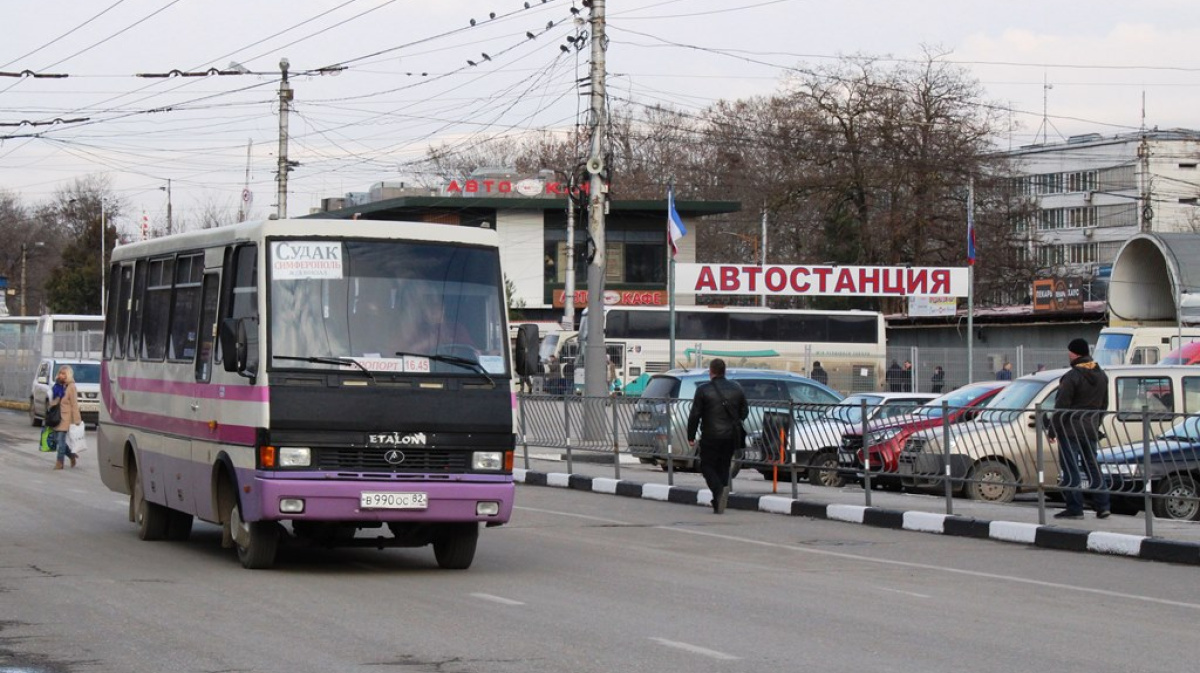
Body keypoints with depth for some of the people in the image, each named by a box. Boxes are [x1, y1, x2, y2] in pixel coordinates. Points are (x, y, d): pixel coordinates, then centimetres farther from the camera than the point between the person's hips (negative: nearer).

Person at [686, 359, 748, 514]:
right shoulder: (736, 389, 7)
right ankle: (718, 504, 11)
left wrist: (691, 436, 1)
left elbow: (694, 415, -7)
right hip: (731, 437, 4)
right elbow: (744, 412, 12)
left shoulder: (703, 390, -7)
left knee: (707, 466, 5)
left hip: (711, 437, -4)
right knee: (723, 467, 13)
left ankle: (719, 490, -23)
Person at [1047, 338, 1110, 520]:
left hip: (1071, 431, -8)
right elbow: (1104, 405, 19)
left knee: (1070, 470, -3)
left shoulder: (1072, 376, -16)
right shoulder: (1101, 376, 10)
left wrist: (1052, 430, -10)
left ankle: (1074, 508, -6)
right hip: (1091, 431, 8)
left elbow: (1061, 406, -16)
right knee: (1092, 467, 13)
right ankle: (1102, 506, 11)